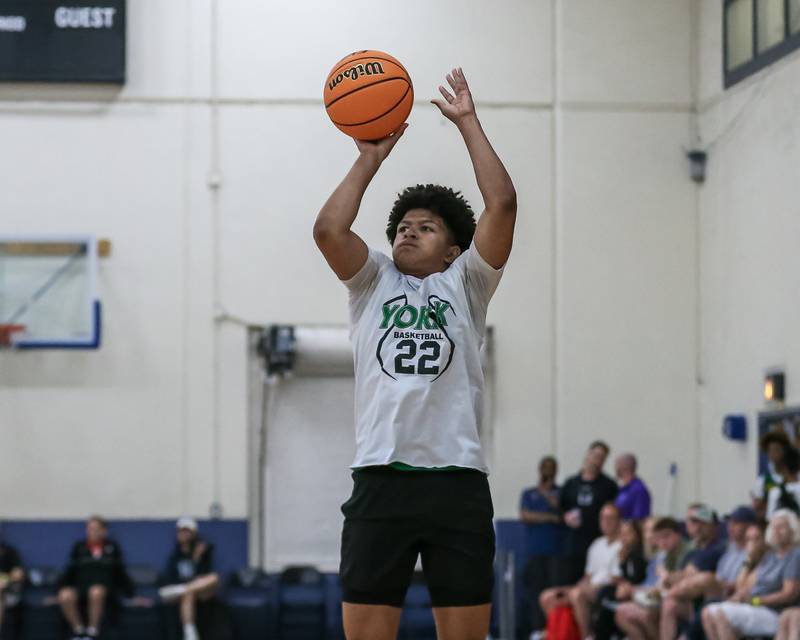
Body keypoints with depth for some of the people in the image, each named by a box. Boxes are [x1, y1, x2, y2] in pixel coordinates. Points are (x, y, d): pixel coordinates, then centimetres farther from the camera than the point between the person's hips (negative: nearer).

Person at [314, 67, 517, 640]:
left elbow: (503, 205, 0)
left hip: (458, 479, -1)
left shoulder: (465, 283, 13)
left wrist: (468, 122, 5)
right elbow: (328, 230, -2)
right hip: (381, 478, 1)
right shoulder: (372, 282, 16)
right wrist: (371, 158, 7)